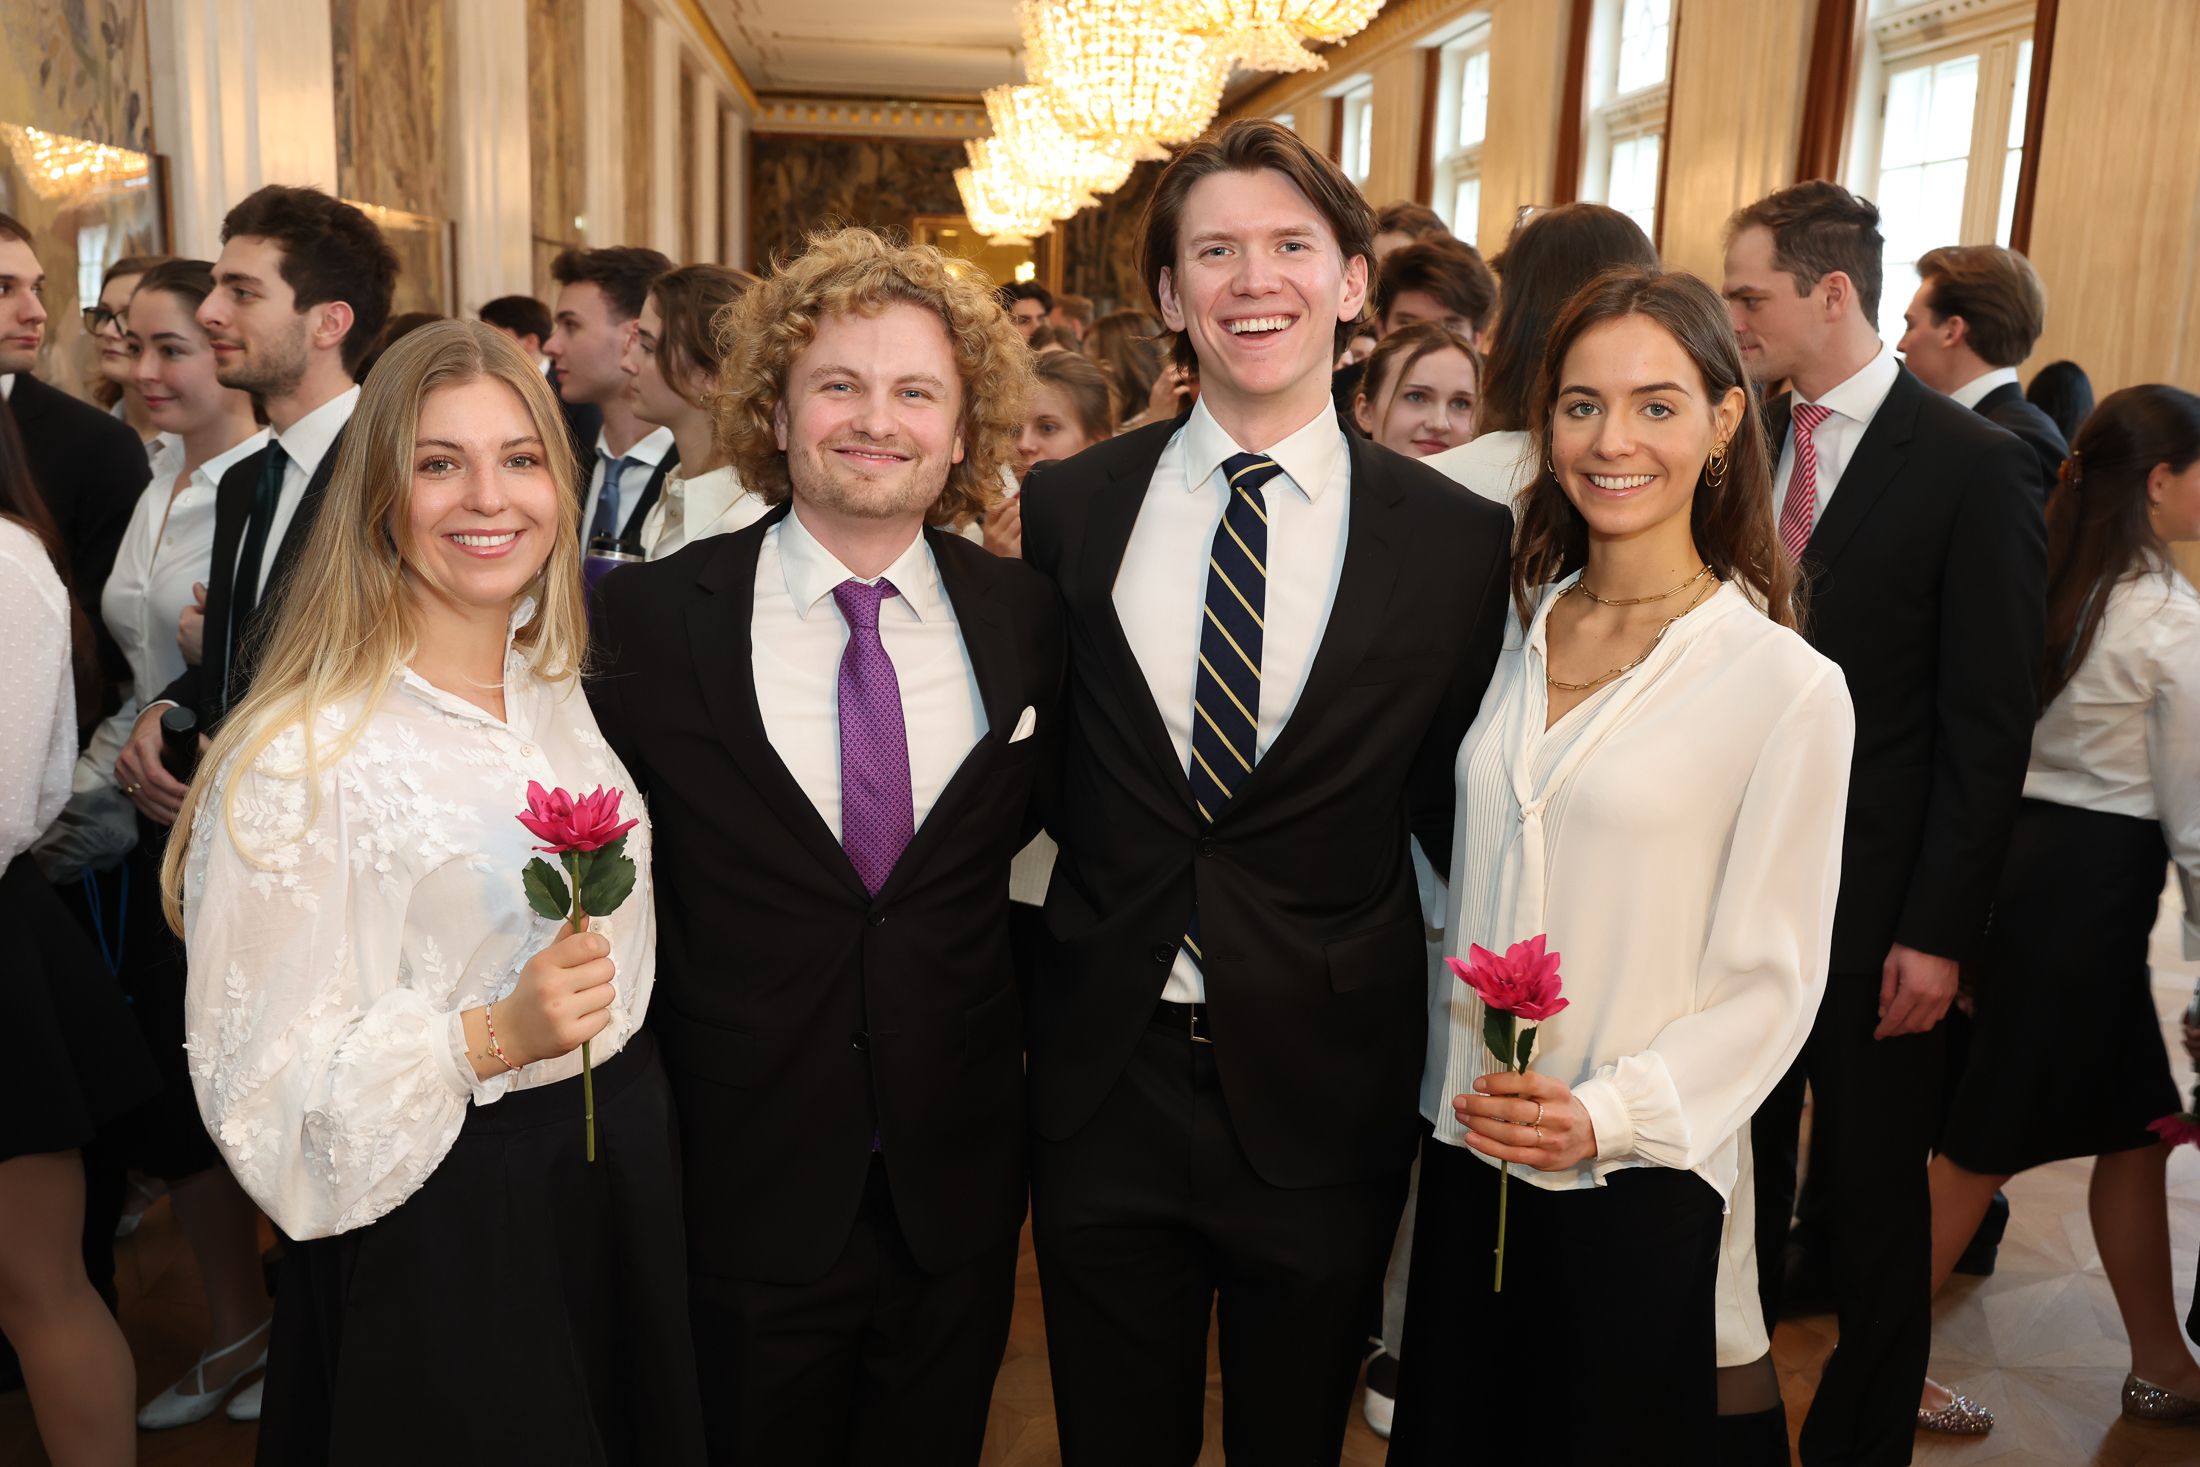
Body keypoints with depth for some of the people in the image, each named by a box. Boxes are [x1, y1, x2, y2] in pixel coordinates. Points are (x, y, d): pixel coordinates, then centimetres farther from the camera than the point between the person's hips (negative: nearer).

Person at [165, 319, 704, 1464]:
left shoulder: (561, 689, 2)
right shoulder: (303, 754, -19)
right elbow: (265, 1074, -19)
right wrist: (492, 1037, -29)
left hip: (624, 1179, 6)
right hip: (440, 1227, -6)